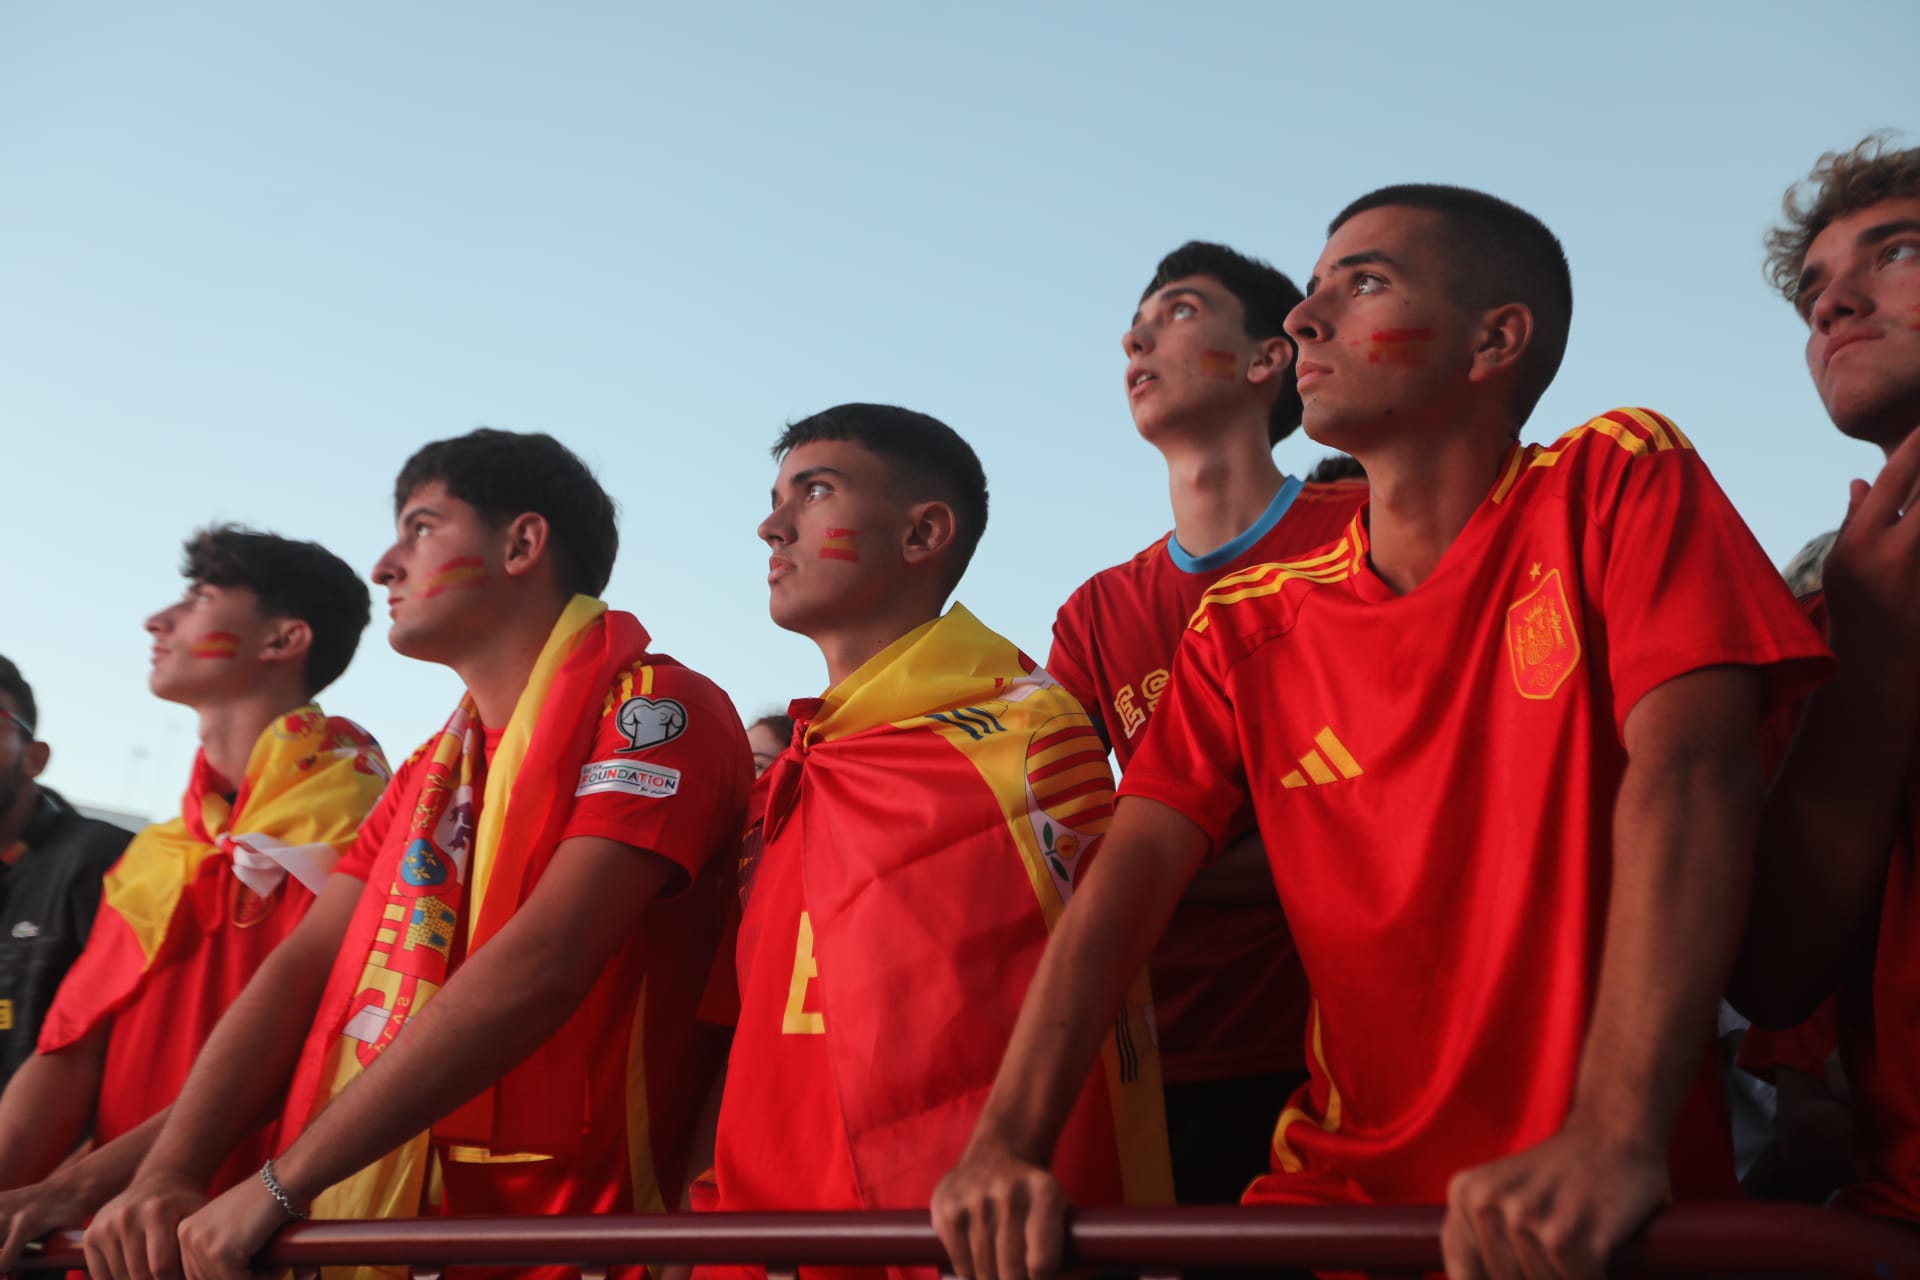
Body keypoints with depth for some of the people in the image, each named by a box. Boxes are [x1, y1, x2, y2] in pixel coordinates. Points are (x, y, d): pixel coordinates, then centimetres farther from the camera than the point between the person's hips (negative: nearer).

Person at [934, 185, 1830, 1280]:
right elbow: (1128, 881, -2)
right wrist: (1006, 1144, -17)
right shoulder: (1248, 626, 8)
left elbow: (1687, 773, -16)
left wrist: (1613, 1139, -29)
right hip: (1343, 1186, 3)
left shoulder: (1618, 485, -2)